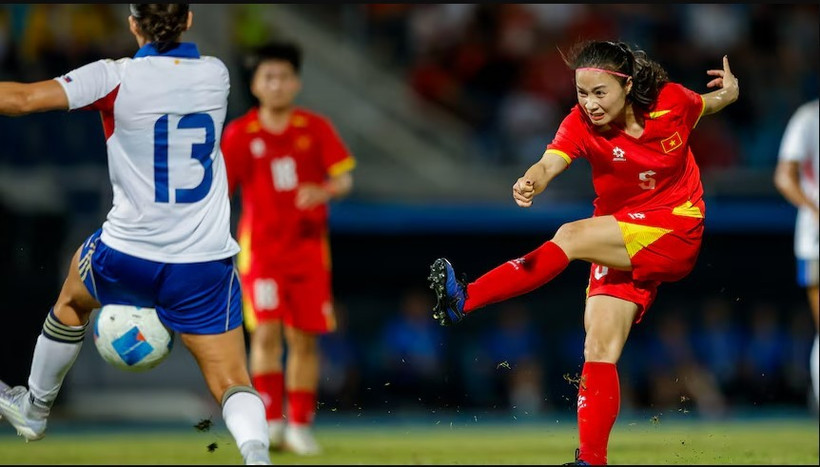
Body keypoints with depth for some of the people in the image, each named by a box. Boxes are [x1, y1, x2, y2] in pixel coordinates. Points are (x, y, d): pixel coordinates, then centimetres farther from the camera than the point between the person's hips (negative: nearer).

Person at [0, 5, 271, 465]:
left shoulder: (115, 78, -12)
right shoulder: (216, 74, 0)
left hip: (128, 258, -1)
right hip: (205, 263, 1)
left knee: (74, 296, 32)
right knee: (232, 381, 0)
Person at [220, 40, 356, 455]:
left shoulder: (316, 129, 1)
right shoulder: (240, 134, -3)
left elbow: (344, 178, -1)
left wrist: (323, 191, -23)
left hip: (309, 248, 2)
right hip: (261, 248, -2)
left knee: (305, 339, 3)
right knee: (266, 331, -15)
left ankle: (299, 426, 14)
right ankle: (270, 421, -14)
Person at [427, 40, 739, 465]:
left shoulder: (672, 102, -10)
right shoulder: (581, 124, -11)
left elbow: (710, 104, 17)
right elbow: (549, 163, -34)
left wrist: (729, 93, -2)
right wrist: (530, 183, -53)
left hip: (676, 234, -4)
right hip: (620, 245, 4)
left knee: (573, 236, -27)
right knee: (600, 350, -8)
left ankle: (466, 299, -33)